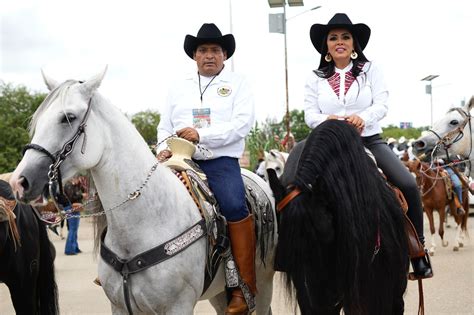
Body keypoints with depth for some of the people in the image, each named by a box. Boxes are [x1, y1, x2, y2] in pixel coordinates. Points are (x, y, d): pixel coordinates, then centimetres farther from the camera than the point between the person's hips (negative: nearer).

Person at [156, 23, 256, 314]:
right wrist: (164, 149, -2)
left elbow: (242, 123, -6)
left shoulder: (238, 84, 8)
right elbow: (165, 126, 21)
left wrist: (201, 135, -16)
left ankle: (244, 288, -25)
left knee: (234, 205, -30)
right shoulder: (179, 89, 21)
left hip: (221, 160, -5)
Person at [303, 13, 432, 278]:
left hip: (369, 140, -1)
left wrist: (363, 117, -28)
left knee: (408, 185, -21)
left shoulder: (370, 70, 7)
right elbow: (310, 114, 1)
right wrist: (327, 120, -24)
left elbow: (382, 104, -6)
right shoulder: (316, 79, 10)